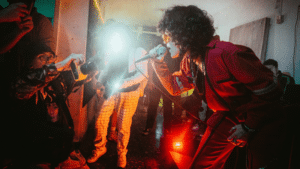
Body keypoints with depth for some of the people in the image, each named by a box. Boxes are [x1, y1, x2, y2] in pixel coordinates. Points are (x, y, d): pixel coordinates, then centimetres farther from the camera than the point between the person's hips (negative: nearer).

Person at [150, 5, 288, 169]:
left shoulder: (228, 54, -31)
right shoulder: (188, 62, -5)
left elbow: (268, 91, -26)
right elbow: (175, 87, 9)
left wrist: (249, 127, -19)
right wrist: (158, 63, -5)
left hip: (261, 118, -6)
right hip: (227, 116, 6)